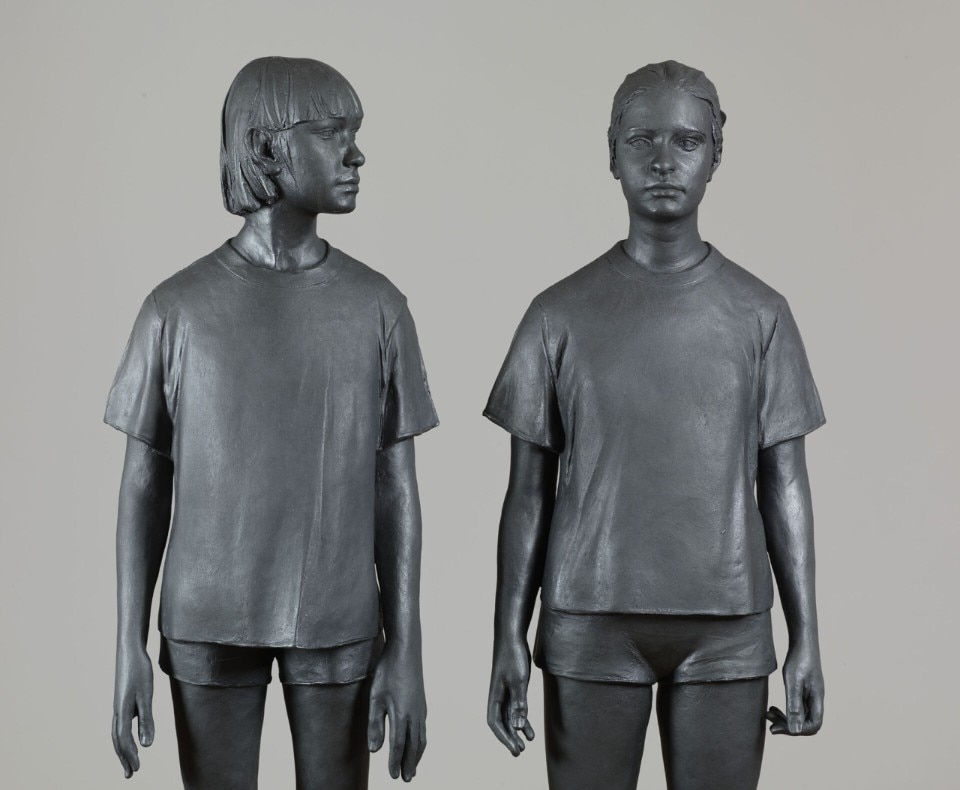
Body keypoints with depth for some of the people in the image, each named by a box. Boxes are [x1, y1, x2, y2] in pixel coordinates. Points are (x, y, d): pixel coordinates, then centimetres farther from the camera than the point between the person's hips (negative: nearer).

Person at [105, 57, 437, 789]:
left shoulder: (378, 306, -3)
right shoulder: (177, 308, -6)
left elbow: (396, 487, -2)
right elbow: (144, 485, 0)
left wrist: (407, 648, -5)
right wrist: (129, 646, -3)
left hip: (340, 627, 1)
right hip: (207, 626, -1)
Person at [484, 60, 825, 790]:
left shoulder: (760, 314, 3)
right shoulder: (562, 314, 0)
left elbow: (784, 485, 4)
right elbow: (530, 491, 3)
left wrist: (807, 639, 1)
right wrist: (508, 638, -2)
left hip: (727, 633, 1)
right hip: (589, 627, 0)